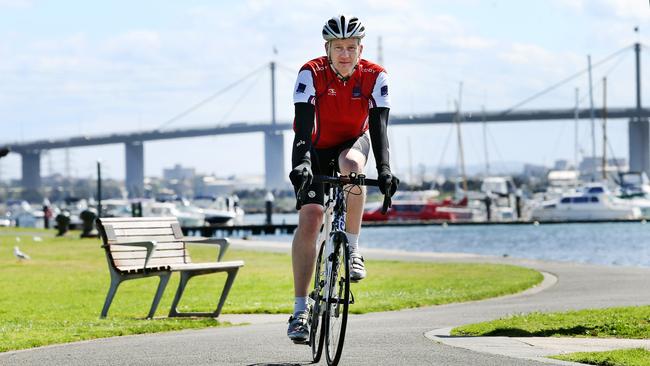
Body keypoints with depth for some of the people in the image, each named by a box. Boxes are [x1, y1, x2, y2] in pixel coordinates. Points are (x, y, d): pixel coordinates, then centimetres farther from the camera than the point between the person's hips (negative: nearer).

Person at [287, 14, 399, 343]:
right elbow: (303, 125, -31)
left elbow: (378, 126, -24)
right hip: (317, 147, -1)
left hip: (353, 142, 1)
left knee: (351, 165, -37)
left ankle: (352, 249, -21)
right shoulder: (311, 74, -23)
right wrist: (301, 164, -47)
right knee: (309, 218, -16)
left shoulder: (375, 77, -19)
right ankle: (300, 310, -13)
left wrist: (384, 169, -39)